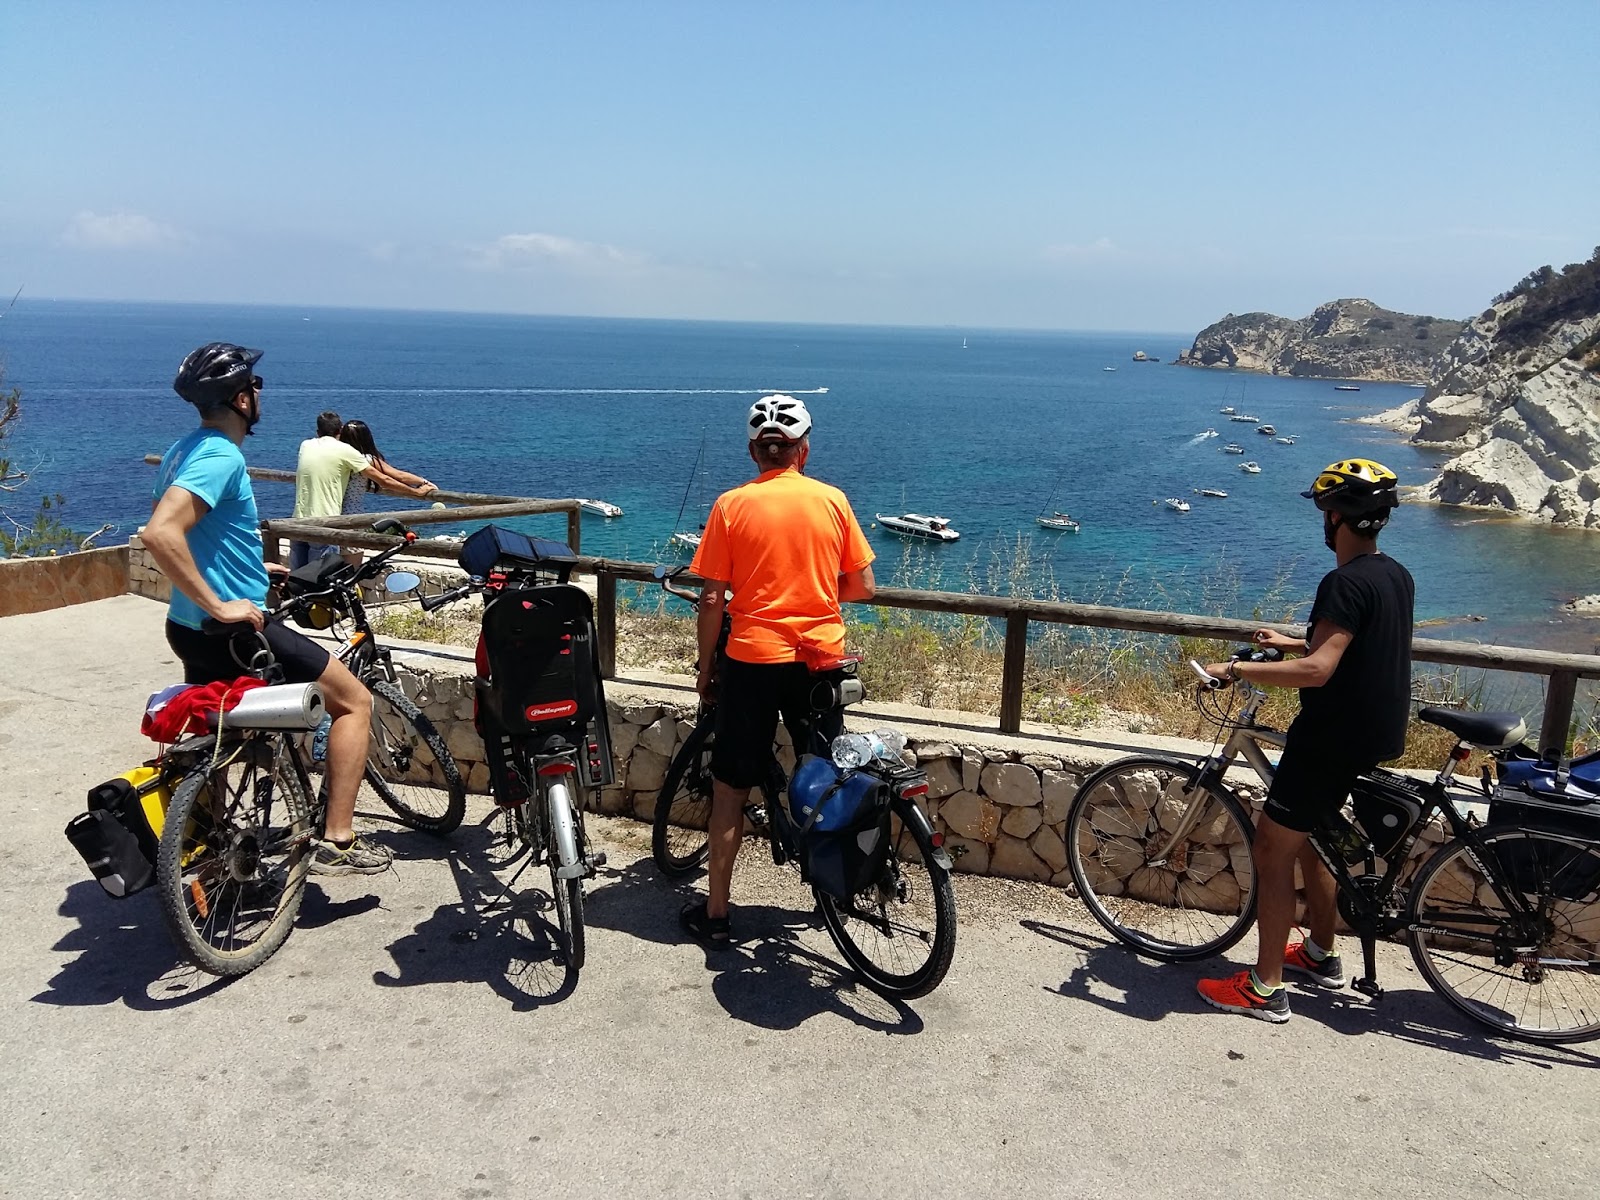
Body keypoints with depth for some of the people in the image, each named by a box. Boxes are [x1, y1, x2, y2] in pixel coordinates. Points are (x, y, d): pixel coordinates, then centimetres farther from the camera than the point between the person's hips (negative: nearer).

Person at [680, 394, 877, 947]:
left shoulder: (732, 505, -5)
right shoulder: (832, 501, -1)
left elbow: (712, 600, -6)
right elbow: (862, 587, 3)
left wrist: (705, 668, 5)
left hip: (752, 659, -2)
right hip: (821, 659, 2)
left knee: (731, 787, 9)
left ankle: (715, 912, 14)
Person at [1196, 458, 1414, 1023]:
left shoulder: (1346, 582, -22)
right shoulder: (1397, 576, 8)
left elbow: (1317, 670, -32)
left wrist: (1235, 669, -25)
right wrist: (1291, 642, 28)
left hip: (1335, 739, -10)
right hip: (1378, 736, 10)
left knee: (1272, 848, -1)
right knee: (1308, 837, 24)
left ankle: (1265, 988, 5)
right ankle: (1321, 955, 37)